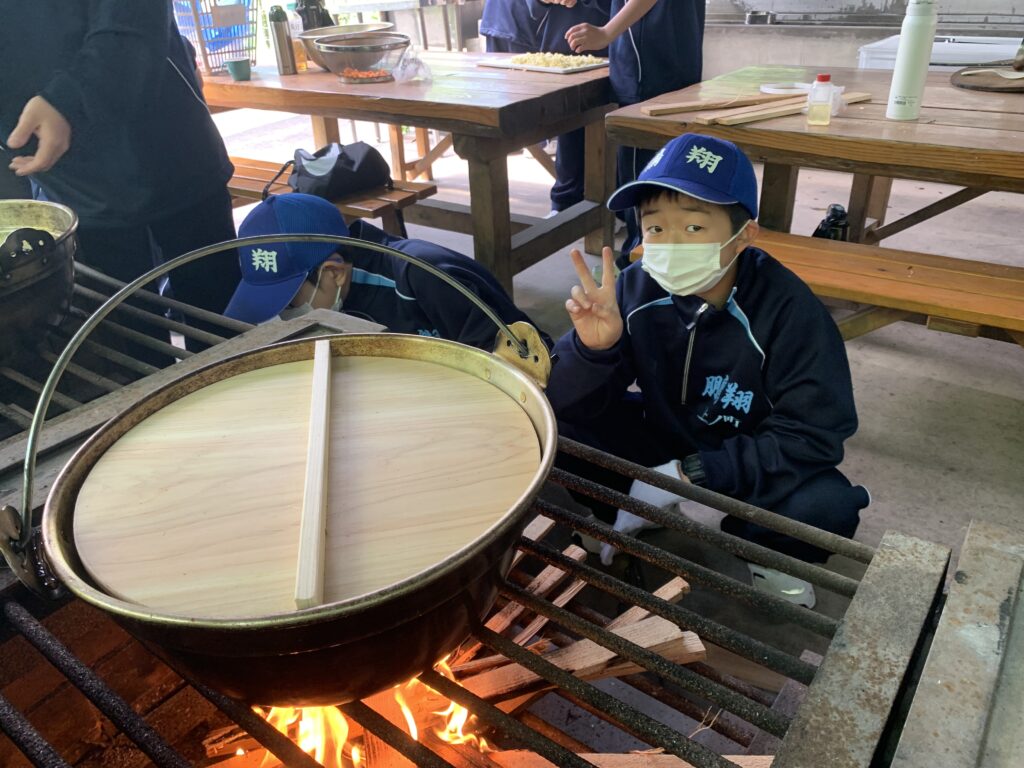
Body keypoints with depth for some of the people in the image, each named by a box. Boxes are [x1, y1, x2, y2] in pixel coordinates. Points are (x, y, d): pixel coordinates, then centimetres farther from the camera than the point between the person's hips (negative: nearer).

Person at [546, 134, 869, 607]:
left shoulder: (786, 309, -24)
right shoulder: (635, 291, -18)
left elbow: (813, 437, -24)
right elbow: (566, 404, -14)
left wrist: (693, 475, -31)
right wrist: (592, 348, -37)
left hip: (749, 467, -2)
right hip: (661, 445, 2)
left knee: (827, 506, -31)